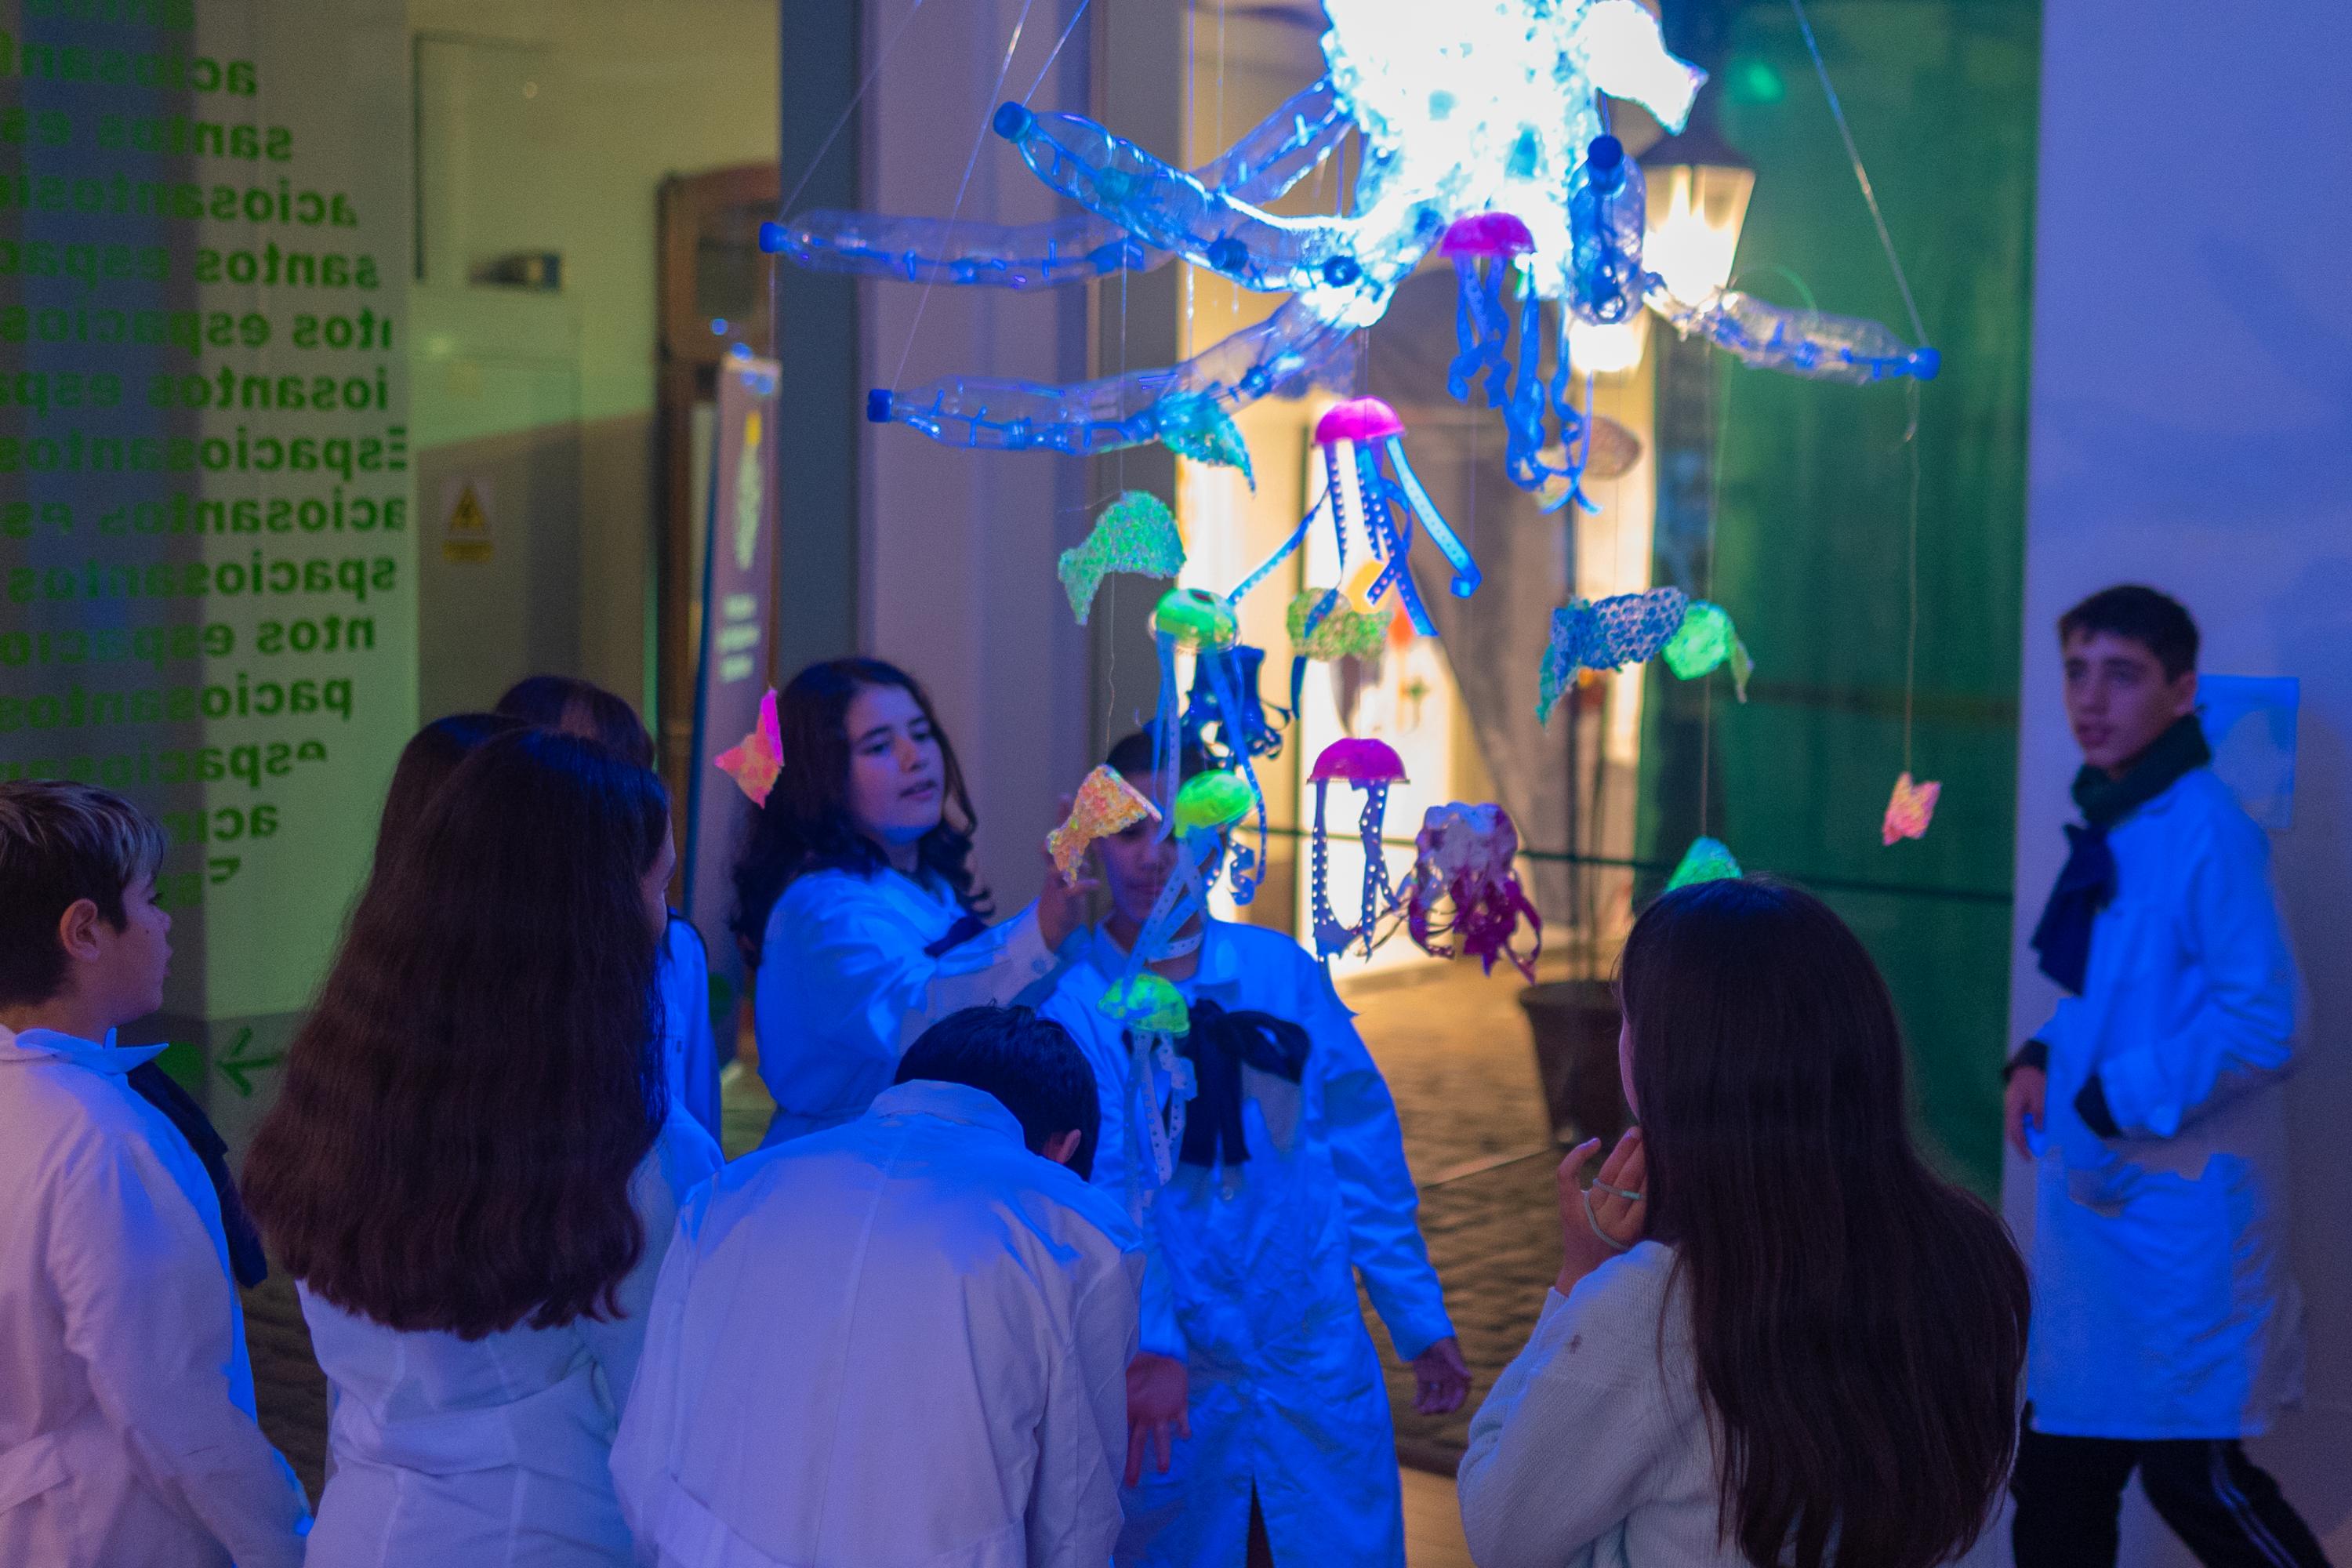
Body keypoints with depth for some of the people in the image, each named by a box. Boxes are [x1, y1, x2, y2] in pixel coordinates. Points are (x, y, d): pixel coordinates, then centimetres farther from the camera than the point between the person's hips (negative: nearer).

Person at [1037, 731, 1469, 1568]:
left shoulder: (1285, 973, 2)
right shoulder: (1065, 1000, -8)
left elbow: (1363, 1152, 8)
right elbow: (1100, 1187, -19)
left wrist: (1419, 1319, 9)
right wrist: (1151, 1346, -32)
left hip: (1319, 1366, 3)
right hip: (1171, 1377, -2)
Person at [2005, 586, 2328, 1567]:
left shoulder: (2205, 830, -16)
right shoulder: (2107, 825, 10)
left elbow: (2260, 1026, -20)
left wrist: (2111, 1103, -17)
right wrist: (2042, 1063, 3)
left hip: (2182, 1211, -8)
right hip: (2093, 1202, 8)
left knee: (2195, 1478, 0)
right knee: (2059, 1470, 14)